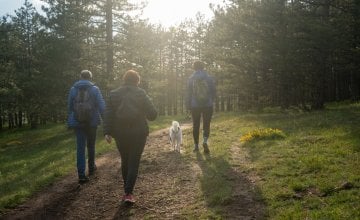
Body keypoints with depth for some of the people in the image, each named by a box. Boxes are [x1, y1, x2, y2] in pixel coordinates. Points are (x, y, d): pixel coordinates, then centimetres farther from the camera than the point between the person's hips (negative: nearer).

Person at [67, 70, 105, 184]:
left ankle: (81, 174, -5)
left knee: (80, 148, 1)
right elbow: (102, 106, -10)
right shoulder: (95, 89, -4)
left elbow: (69, 107, 9)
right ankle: (91, 167, 34)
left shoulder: (73, 89, 2)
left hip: (78, 123, 1)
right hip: (92, 122, 0)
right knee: (91, 145, 19)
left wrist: (71, 120, 22)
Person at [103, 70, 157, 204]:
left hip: (120, 134, 3)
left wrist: (107, 132, -5)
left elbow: (108, 115, -4)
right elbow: (152, 114, -4)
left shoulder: (114, 94, 3)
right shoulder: (141, 94, -5)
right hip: (138, 134, -3)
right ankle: (128, 193, -4)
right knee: (134, 163, 3)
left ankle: (127, 190, 28)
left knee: (125, 161, 18)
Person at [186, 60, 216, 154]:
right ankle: (205, 140, -19)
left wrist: (188, 106, 5)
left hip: (195, 106, 0)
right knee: (206, 125, 6)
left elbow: (189, 93, -3)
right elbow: (214, 92, 4)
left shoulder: (191, 79, -2)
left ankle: (196, 145, 12)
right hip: (208, 105, 0)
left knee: (196, 125, 10)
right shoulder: (209, 78, 1)